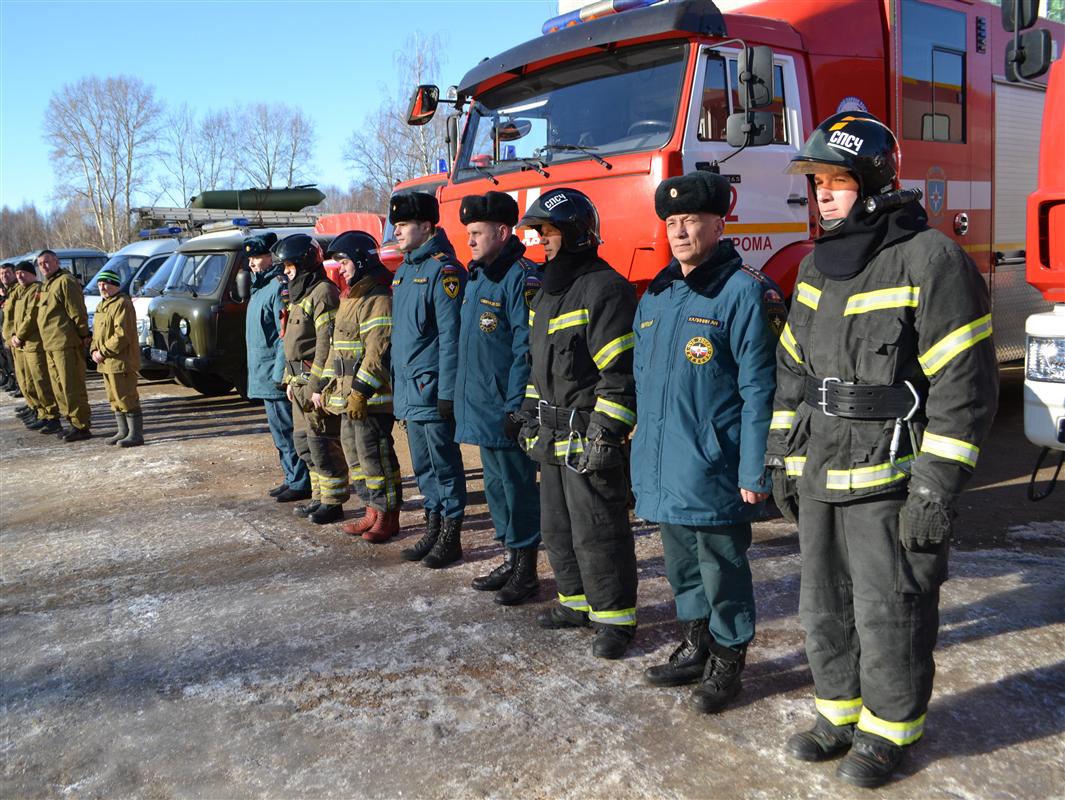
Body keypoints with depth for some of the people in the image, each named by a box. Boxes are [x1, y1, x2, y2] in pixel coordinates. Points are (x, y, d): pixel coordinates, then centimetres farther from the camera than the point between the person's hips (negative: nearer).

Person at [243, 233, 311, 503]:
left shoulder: (279, 288, -16)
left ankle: (301, 483, 2)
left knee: (287, 430, -5)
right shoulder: (261, 286, 16)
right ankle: (292, 479, 25)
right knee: (280, 430, 16)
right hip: (264, 376, 10)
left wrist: (279, 374, -23)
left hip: (275, 376, -10)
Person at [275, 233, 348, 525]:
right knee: (303, 441, 16)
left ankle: (332, 503, 4)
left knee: (323, 443, -5)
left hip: (316, 382, -10)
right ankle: (319, 497, 25)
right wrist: (290, 379, 19)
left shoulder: (323, 293, -14)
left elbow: (326, 343, -20)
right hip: (301, 382, 11)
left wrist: (318, 386, -21)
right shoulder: (300, 294, 19)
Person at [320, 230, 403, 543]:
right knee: (355, 454, 15)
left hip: (371, 399, -11)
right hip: (349, 398, 11)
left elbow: (378, 351, -22)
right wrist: (328, 385, 22)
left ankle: (387, 517, 5)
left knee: (374, 456, -5)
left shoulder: (378, 300, -14)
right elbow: (337, 347, 25)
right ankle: (373, 512, 25)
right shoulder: (350, 299, 19)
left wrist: (360, 391, -25)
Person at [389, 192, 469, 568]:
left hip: (431, 388, -9)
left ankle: (451, 537, 11)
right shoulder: (403, 271, 15)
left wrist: (447, 392, -20)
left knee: (444, 464, 1)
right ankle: (433, 528, 28)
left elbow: (450, 335, -17)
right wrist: (396, 383, 18)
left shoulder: (443, 270, -12)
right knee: (423, 466, 16)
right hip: (408, 389, 9)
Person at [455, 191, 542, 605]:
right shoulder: (478, 276, 15)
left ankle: (525, 570, 13)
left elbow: (527, 349, -19)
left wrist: (516, 407, -21)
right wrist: (461, 396, 19)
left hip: (506, 410, -10)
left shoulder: (521, 277, -15)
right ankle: (511, 559, 30)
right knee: (496, 485, 17)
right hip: (481, 407, 10)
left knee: (517, 486, 1)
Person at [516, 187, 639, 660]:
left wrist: (606, 432, -22)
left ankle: (614, 617, 11)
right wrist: (531, 416, 21)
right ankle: (577, 602, 33)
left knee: (598, 532, -2)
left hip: (590, 437, -10)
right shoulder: (548, 292, 17)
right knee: (557, 528, 18)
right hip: (552, 436, 10)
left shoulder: (605, 289, -14)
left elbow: (621, 372, -20)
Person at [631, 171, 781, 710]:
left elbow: (758, 390, -14)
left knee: (722, 569, 6)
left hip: (713, 472, -7)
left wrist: (754, 472, -16)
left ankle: (727, 658, 25)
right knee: (681, 565, 19)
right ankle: (695, 646, 37)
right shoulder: (656, 294, 12)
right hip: (663, 470, 7)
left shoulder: (744, 292, -11)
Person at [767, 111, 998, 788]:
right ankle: (840, 712, 36)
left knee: (889, 612, 6)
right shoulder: (818, 265, 11)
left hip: (889, 481, -7)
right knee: (825, 606, 17)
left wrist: (936, 491, -18)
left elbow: (966, 387, -16)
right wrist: (784, 459, 14)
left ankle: (888, 729, 26)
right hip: (822, 478, 7)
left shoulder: (931, 260, -13)